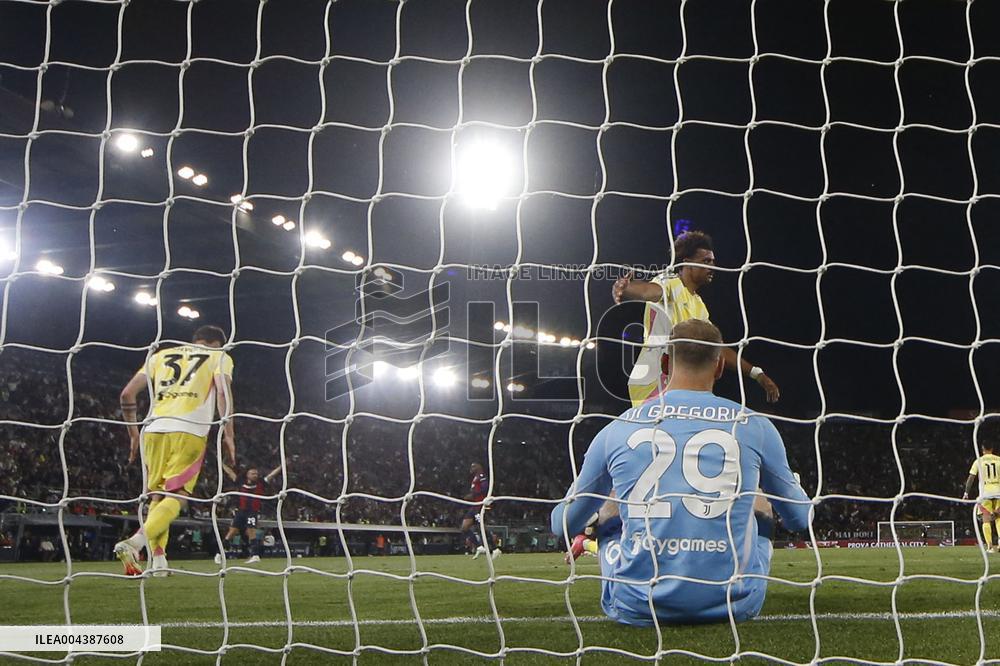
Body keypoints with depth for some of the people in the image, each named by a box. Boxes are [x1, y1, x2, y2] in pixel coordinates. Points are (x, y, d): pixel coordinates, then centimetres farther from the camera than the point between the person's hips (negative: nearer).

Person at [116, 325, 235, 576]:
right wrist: (228, 435, -4)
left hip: (155, 429, 4)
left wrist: (133, 433, 25)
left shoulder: (161, 355, 26)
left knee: (156, 496, 13)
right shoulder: (219, 356, 16)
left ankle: (158, 563, 7)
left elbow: (128, 393, 17)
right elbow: (223, 391, -3)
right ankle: (134, 543, -25)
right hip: (190, 432, -4)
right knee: (176, 497, -4)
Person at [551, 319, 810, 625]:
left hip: (637, 608, 0)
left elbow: (563, 524, 12)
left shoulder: (616, 430, 0)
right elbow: (801, 518, 15)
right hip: (733, 605, 0)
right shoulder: (755, 426, -1)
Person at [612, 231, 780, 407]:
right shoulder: (668, 283, -5)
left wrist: (757, 374, 22)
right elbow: (647, 290, -29)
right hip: (652, 382, -9)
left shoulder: (699, 306, 21)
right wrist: (624, 289, -53)